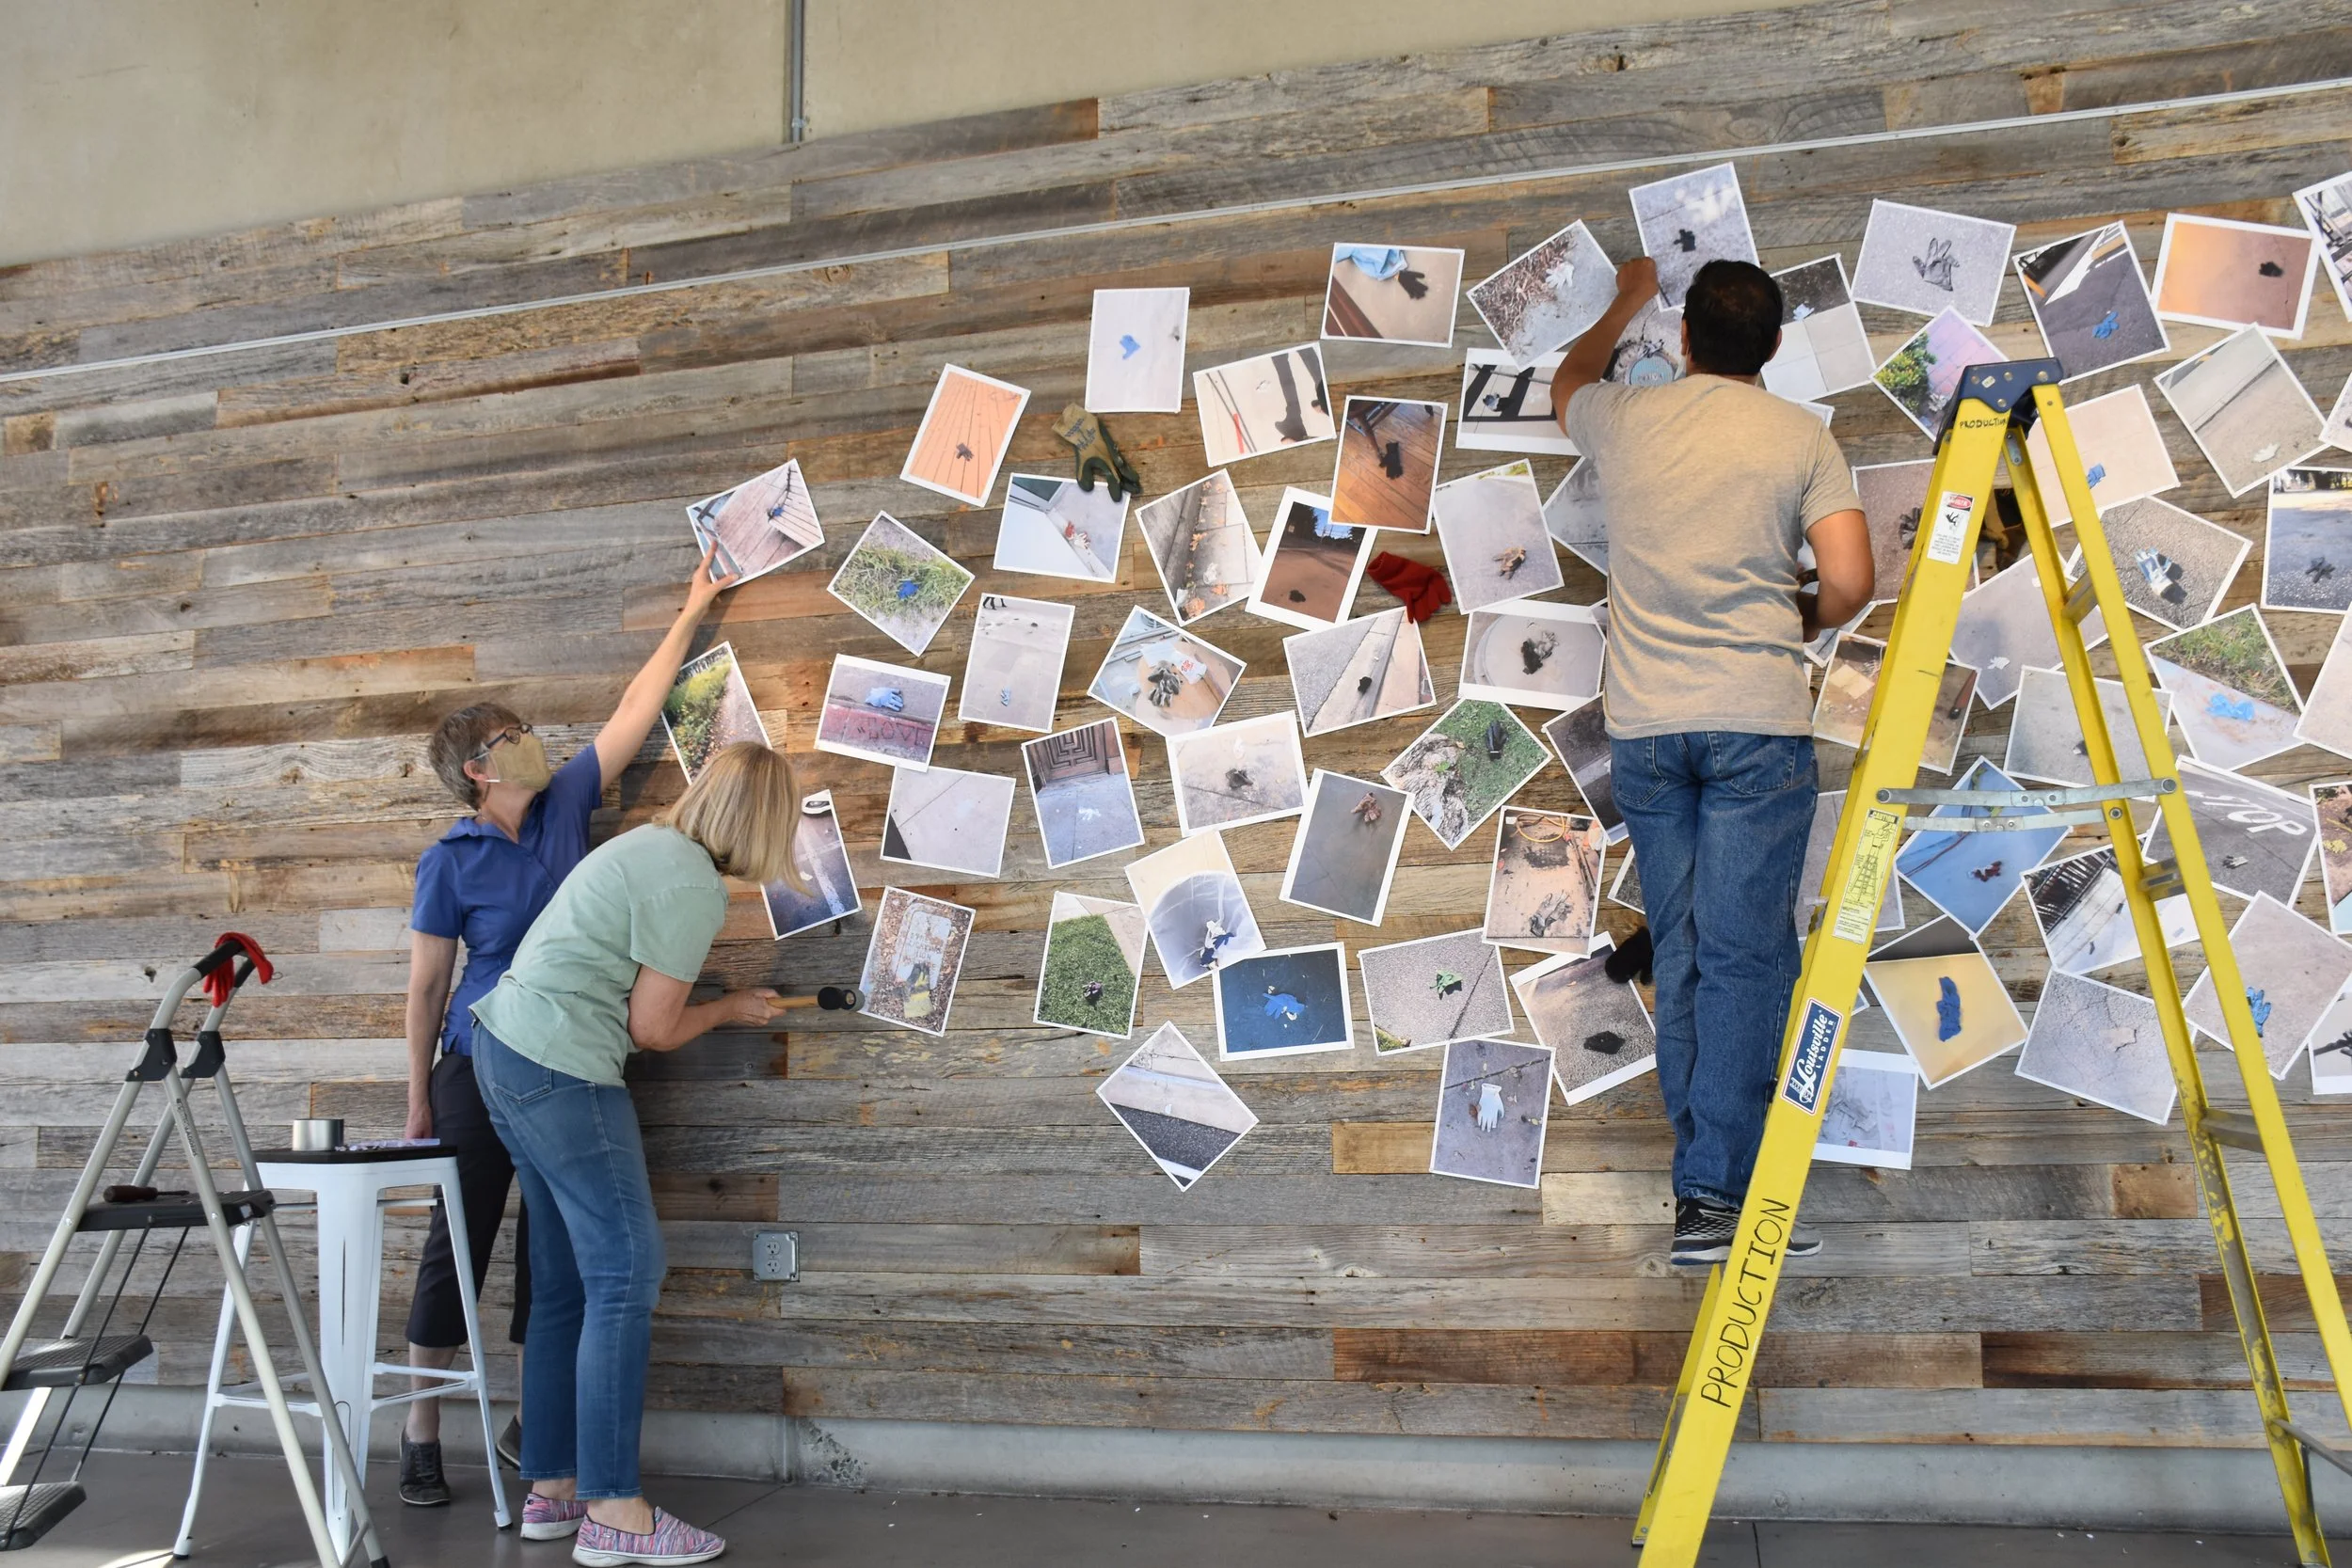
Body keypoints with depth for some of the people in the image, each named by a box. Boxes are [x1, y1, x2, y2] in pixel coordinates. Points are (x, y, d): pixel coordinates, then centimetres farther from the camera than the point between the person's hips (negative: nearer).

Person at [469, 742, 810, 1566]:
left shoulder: (656, 843, 12)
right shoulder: (690, 887, -16)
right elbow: (652, 1028, -12)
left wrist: (772, 874, 47)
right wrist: (731, 1009, 6)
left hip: (505, 1047, 11)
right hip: (560, 1067, -11)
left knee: (567, 1281, 13)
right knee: (627, 1269, -8)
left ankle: (551, 1488, 18)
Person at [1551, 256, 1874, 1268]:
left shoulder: (1623, 421, 9)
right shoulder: (1802, 437, 3)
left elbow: (1568, 382, 34)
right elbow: (1849, 585, -4)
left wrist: (1625, 304, 50)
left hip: (1642, 726, 3)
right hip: (1756, 724, -3)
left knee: (1679, 957, 9)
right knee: (1745, 957, -3)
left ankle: (1710, 1181, 14)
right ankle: (1717, 1194, -6)